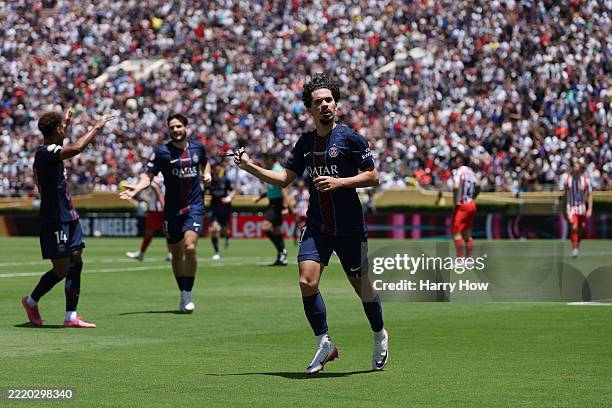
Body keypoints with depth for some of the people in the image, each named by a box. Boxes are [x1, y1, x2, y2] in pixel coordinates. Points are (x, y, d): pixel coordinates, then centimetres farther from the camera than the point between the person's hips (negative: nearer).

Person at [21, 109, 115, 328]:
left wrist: (66, 121, 48)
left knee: (76, 263, 4)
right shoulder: (45, 152, -17)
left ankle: (71, 316, 5)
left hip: (68, 217, 10)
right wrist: (97, 127, -22)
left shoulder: (50, 151, 13)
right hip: (54, 221, -10)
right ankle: (31, 301, 18)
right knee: (61, 270, -5)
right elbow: (77, 148, -32)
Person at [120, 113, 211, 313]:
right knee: (176, 253, 8)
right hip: (172, 209, 0)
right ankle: (183, 294, 24)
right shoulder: (161, 151, -4)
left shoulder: (197, 147, 5)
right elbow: (148, 176, -5)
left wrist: (206, 173, 7)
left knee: (190, 247, -18)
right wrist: (136, 188, -24)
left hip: (194, 206, 0)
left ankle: (188, 294, -8)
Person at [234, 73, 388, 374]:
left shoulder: (350, 137, -6)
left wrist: (338, 182, -18)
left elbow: (372, 177, -6)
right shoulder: (305, 141, 9)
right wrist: (250, 167, 5)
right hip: (316, 226, 4)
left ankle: (379, 336, 32)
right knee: (307, 282, -13)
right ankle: (324, 344, 2)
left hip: (349, 227, -4)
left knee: (362, 286, 5)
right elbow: (284, 178, 15)